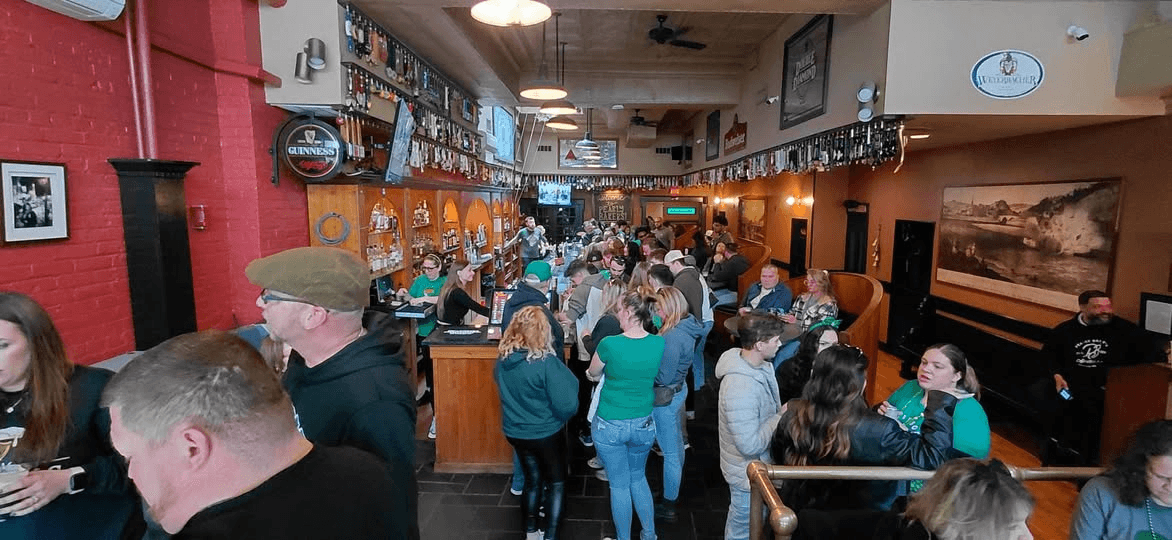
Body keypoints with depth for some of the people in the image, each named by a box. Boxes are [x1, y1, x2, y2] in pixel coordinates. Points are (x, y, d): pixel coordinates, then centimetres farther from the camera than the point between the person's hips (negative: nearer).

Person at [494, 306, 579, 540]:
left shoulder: (503, 359, -8)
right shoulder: (547, 362, -27)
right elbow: (566, 405, -23)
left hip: (515, 432, 6)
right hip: (546, 434, -5)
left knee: (533, 480, 24)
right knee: (557, 483, 16)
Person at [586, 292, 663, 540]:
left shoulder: (609, 344, -21)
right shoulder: (659, 344, -11)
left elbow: (593, 374, -1)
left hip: (610, 426, -3)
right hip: (644, 425, 4)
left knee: (619, 484, 15)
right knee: (638, 478, 26)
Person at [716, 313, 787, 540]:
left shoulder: (758, 365, -6)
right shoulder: (740, 388, -37)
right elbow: (750, 445, -33)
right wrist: (782, 417, -24)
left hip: (756, 465, 8)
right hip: (749, 473, -8)